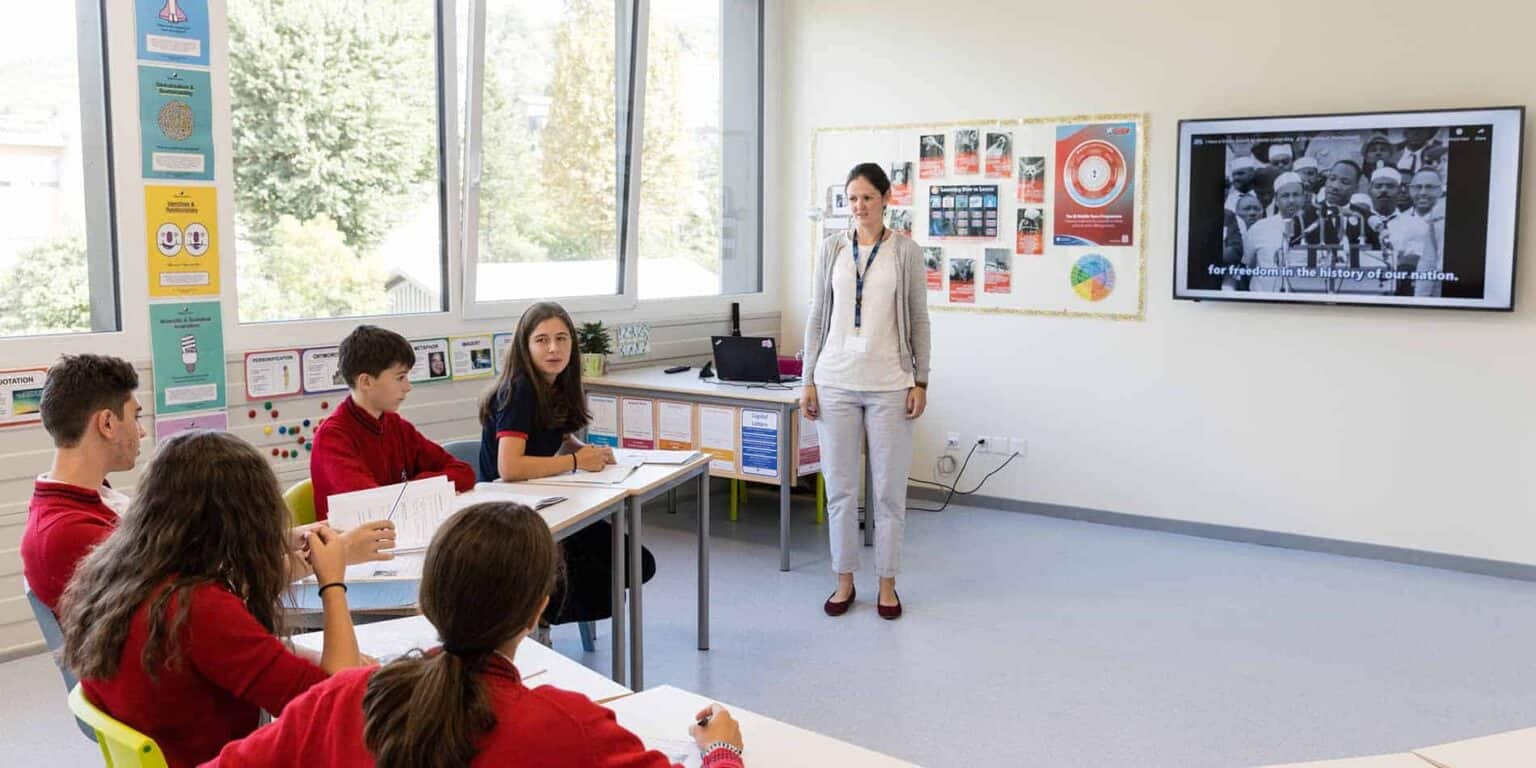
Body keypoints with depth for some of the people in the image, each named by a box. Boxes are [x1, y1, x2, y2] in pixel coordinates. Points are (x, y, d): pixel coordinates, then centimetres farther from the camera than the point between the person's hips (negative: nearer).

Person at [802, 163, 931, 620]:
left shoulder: (906, 252, 1)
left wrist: (920, 381, -2)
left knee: (889, 489, 4)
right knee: (840, 487, 7)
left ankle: (887, 584, 18)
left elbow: (919, 319, 3)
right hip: (836, 382, 2)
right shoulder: (832, 249, 6)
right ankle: (844, 581, 20)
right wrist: (808, 380, 3)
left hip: (889, 385, -2)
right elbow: (817, 317, 7)